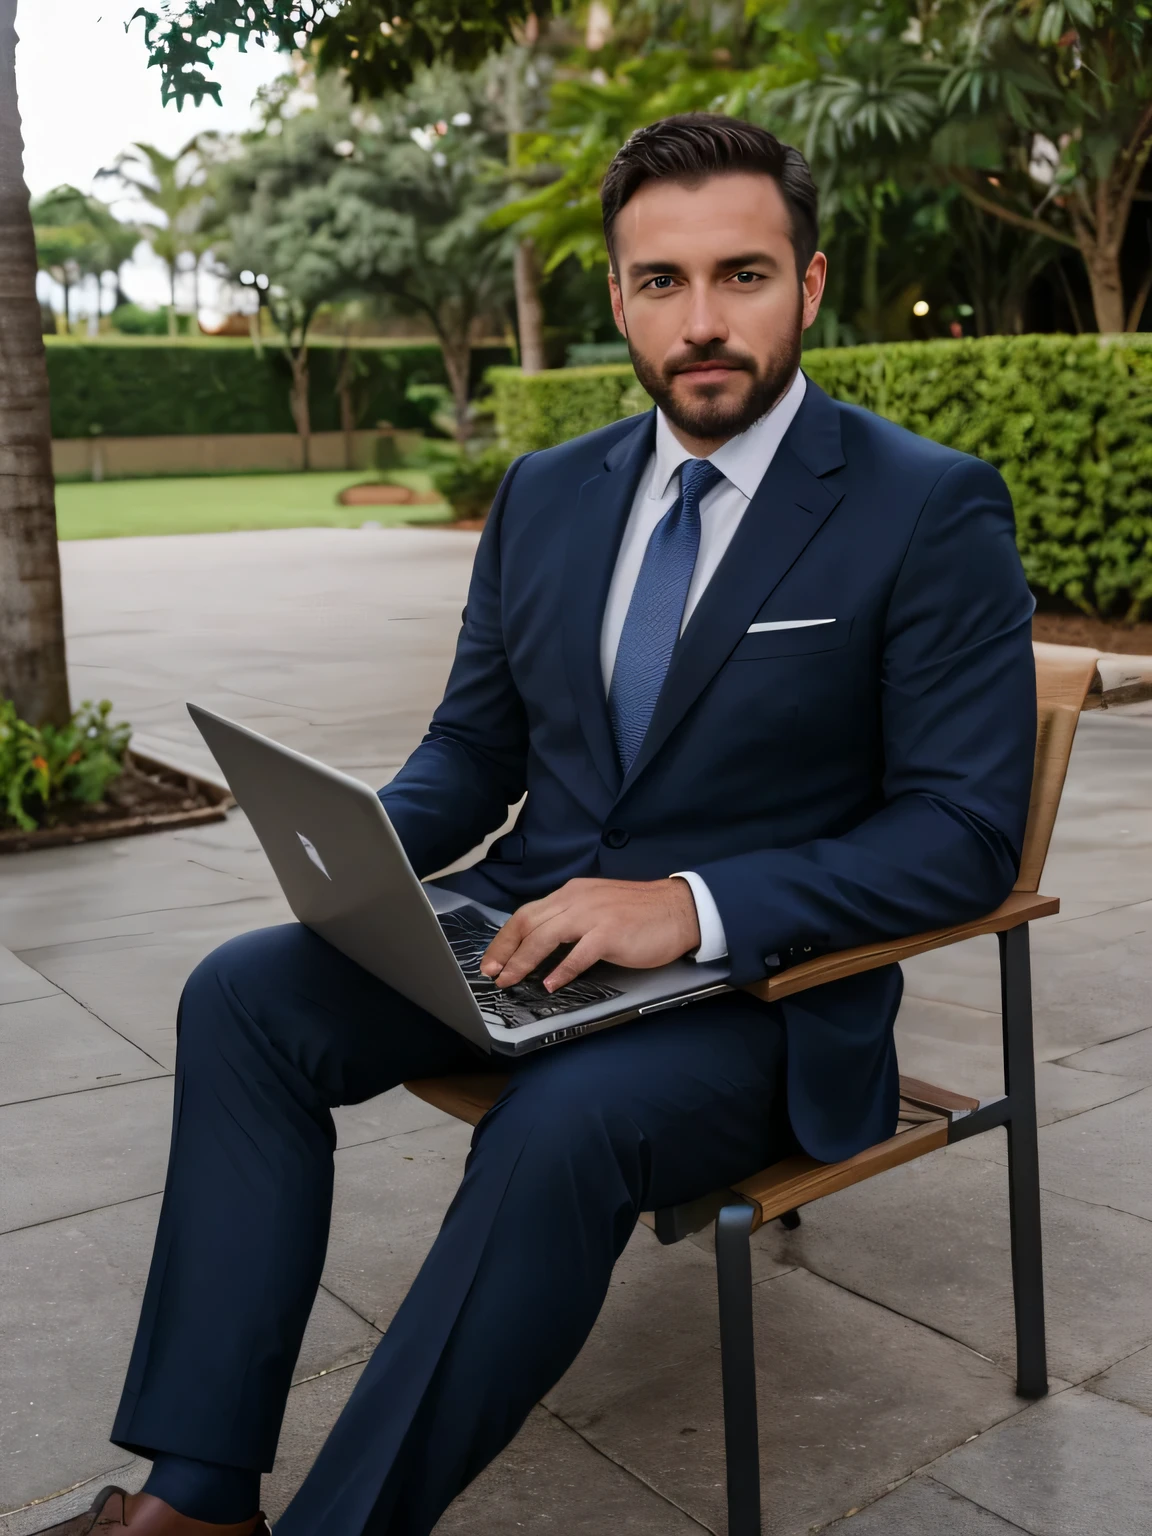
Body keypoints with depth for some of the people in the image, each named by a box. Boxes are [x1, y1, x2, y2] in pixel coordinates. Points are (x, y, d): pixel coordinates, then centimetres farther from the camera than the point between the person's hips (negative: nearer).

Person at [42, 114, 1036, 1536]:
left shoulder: (932, 510, -9)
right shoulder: (546, 494, 8)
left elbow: (966, 831, -13)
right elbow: (475, 740, 16)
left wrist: (694, 905, -25)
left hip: (759, 981, -5)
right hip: (531, 925, 6)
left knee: (563, 1124, -34)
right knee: (243, 994, -13)